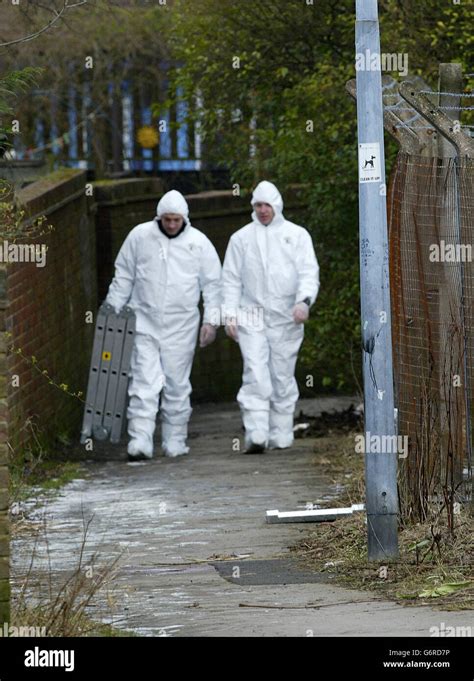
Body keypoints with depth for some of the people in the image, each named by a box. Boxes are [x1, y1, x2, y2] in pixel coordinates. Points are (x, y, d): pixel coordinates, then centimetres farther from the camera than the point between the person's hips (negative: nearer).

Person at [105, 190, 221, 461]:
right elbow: (123, 277, 9)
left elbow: (212, 284, 4)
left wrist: (211, 321, -2)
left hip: (181, 325, 0)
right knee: (144, 382, -9)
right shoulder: (140, 236, 1)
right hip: (145, 322, 0)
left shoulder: (199, 243, 0)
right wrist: (113, 311, 7)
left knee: (177, 385, 5)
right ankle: (140, 440, -14)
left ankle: (175, 440, 14)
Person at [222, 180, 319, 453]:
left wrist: (304, 301, -18)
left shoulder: (297, 235, 7)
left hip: (286, 318, 0)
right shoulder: (241, 238, 11)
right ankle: (256, 437, -19)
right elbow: (231, 279, 12)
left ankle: (281, 436, 11)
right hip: (251, 318, 0)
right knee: (256, 377, -12)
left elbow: (309, 273, 0)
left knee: (283, 377, 4)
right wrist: (230, 315, 3)